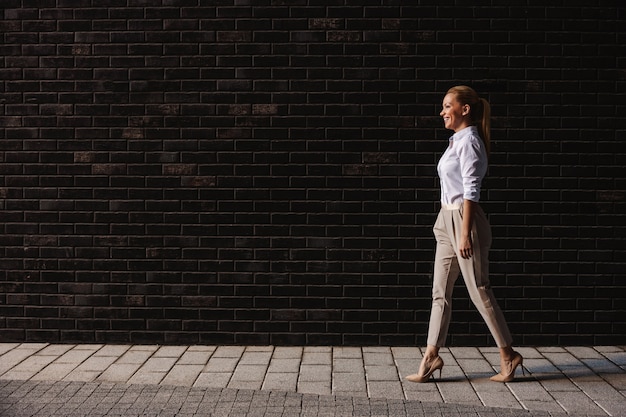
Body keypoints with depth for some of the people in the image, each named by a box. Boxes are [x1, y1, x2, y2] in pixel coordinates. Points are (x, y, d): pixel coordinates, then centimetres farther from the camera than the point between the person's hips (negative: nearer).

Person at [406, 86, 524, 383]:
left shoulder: (469, 141, -13)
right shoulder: (456, 141, 15)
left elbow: (471, 190, -18)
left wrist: (465, 233, -21)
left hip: (464, 219, -10)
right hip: (447, 219, 10)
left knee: (479, 291, -1)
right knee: (440, 291, 7)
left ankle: (508, 355, 12)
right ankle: (431, 356, 11)